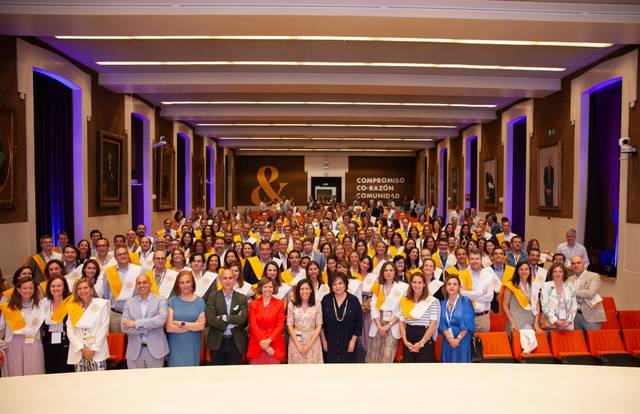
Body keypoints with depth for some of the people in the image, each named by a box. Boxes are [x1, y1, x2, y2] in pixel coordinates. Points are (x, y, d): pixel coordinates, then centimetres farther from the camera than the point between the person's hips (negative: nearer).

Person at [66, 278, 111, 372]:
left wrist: (93, 349, -8)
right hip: (78, 353, 3)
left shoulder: (102, 304, 1)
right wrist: (82, 348, -6)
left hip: (97, 353, -3)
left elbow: (104, 328, -3)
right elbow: (70, 331, 4)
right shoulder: (73, 307, 10)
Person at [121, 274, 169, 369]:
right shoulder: (129, 302, 6)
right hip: (134, 350, 2)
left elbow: (161, 319, -17)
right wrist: (149, 327, -12)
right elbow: (124, 327, -3)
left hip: (155, 349, -2)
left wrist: (136, 323, -17)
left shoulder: (161, 300, -1)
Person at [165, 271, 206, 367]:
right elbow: (169, 327, -9)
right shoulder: (172, 301, -1)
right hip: (176, 347, -1)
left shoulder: (200, 301, 1)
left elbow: (201, 326, -7)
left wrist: (181, 323, -11)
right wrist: (193, 326, -8)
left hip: (193, 347, 1)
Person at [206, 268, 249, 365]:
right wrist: (232, 323, -13)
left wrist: (224, 317, -15)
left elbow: (242, 318, -11)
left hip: (236, 343, 1)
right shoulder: (213, 297, 0)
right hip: (217, 343, 0)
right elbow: (210, 319, -12)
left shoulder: (242, 298, 3)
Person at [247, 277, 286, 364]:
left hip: (274, 345, 0)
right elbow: (253, 325, 1)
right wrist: (263, 341, -9)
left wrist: (269, 340, -10)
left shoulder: (279, 304, 7)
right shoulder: (253, 304, 7)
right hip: (257, 345, 0)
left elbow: (280, 325, 2)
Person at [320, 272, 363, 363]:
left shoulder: (354, 300, -4)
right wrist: (323, 340, 0)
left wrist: (353, 340, -3)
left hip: (348, 344, 0)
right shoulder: (326, 300, -3)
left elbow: (358, 323, 1)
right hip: (330, 344, 0)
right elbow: (321, 322, 2)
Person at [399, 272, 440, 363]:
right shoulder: (404, 301, 9)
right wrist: (405, 341, -6)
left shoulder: (432, 301, -2)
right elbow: (402, 323, 8)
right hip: (408, 342, 3)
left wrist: (421, 343, -12)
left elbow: (433, 325, -7)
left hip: (426, 339, -3)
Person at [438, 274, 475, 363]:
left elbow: (467, 324, -8)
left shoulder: (465, 301, -3)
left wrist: (457, 339, -13)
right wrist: (450, 339, -12)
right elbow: (442, 324, 2)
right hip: (447, 342, 3)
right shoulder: (442, 303, 8)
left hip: (462, 342, -3)